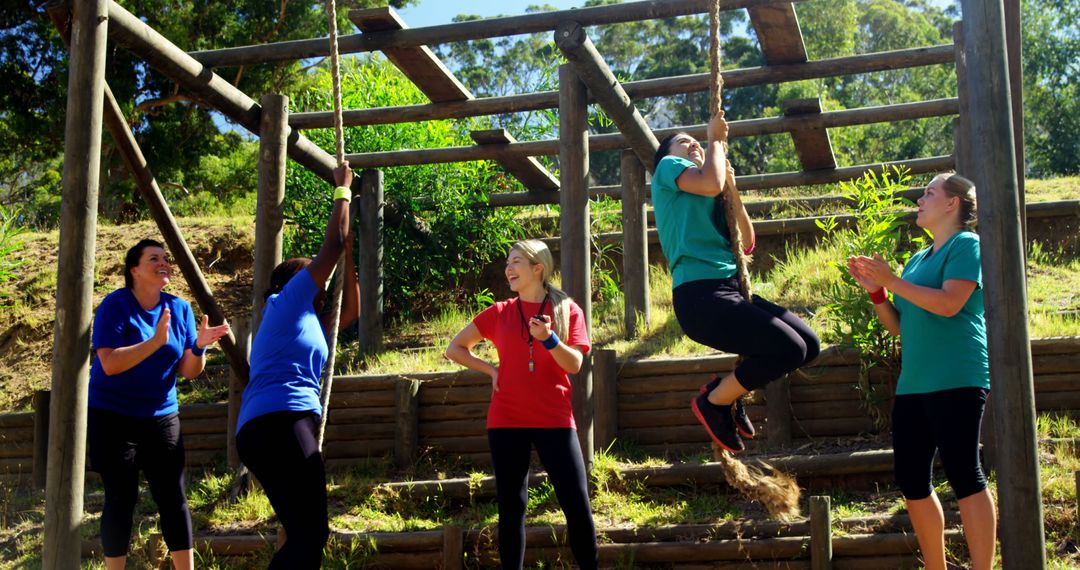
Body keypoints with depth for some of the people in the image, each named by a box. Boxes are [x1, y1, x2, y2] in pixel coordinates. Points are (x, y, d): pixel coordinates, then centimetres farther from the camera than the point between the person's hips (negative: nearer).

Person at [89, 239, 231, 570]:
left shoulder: (180, 308, 3)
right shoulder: (115, 305, -11)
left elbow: (189, 371, 2)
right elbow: (110, 363, -22)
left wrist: (199, 347, -18)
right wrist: (155, 341, -31)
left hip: (161, 417, 4)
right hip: (112, 417, -4)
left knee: (173, 497, 1)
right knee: (121, 499, -4)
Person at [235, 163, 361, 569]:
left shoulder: (308, 323, 30)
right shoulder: (285, 304, 8)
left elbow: (351, 310, 37)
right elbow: (331, 244, 8)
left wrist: (351, 250, 36)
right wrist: (343, 189, 20)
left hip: (259, 428, 10)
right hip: (280, 421, -10)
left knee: (303, 535, 8)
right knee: (311, 532, -16)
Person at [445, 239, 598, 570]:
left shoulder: (568, 310, 3)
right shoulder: (499, 313, 7)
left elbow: (574, 365, -6)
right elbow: (455, 349, 16)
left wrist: (548, 338, -22)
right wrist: (490, 370, 3)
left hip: (555, 420, -1)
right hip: (506, 422, 2)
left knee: (577, 505, -6)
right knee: (511, 508, 3)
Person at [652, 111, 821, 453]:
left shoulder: (713, 200, 29)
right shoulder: (668, 167, 7)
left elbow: (747, 243, 18)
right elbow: (710, 184, -15)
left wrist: (732, 188, 11)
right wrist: (715, 139, 2)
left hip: (730, 290, 9)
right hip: (699, 295, -9)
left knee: (809, 345, 5)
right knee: (789, 348, -19)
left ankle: (728, 388, 15)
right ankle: (714, 401, -2)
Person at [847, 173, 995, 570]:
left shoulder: (967, 244, -3)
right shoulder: (918, 259, 20)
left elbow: (949, 303, -18)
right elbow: (898, 326, 20)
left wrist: (891, 280, -15)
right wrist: (875, 290, 6)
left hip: (955, 381, -9)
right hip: (913, 385, 9)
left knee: (964, 476, -9)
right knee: (911, 481, 9)